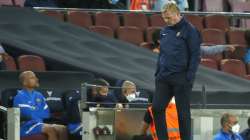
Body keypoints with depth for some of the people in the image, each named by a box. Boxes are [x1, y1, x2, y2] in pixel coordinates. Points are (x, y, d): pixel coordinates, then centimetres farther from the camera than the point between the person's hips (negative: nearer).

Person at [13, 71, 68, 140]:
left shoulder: (39, 95, 17)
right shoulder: (20, 97, -7)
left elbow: (46, 114, 9)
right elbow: (29, 115, -15)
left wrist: (35, 113, -7)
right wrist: (40, 112, 1)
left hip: (40, 124, 7)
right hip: (26, 127, -7)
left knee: (63, 129, -17)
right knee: (51, 129, -31)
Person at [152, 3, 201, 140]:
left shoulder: (189, 31, -8)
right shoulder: (165, 31, 11)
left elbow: (195, 56, -11)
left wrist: (190, 77, -15)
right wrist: (158, 72, 11)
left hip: (181, 78, -6)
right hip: (163, 77, 6)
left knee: (183, 112, 1)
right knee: (157, 108, 1)